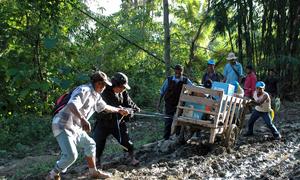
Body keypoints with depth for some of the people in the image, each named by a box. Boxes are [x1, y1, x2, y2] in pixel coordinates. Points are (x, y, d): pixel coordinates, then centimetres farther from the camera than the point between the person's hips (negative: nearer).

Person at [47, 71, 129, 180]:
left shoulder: (95, 96, 12)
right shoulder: (84, 90, -19)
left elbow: (104, 106, 33)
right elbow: (72, 105, -37)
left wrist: (118, 110, 43)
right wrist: (82, 119, -51)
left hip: (75, 128, 10)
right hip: (63, 126, -10)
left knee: (90, 144, 19)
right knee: (71, 155, -20)